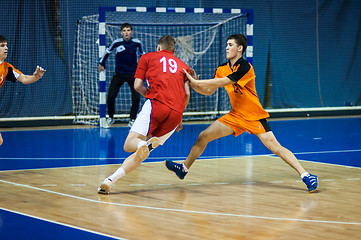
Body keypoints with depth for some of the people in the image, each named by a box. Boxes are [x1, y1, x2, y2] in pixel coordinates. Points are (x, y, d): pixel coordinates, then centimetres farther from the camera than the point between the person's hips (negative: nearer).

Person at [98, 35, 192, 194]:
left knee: (129, 144, -7)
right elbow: (187, 93, 15)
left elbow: (137, 86, 12)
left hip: (156, 104, -4)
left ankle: (145, 145, -44)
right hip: (176, 113, 4)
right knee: (142, 153, 7)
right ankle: (111, 179, -10)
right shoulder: (183, 66, 28)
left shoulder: (147, 57, 21)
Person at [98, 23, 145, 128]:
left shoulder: (137, 43, -5)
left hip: (132, 74, 0)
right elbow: (107, 52, 10)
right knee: (110, 97, -8)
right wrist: (101, 63, 11)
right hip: (118, 74, 0)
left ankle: (132, 119, 12)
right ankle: (110, 118, 17)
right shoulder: (116, 43, -8)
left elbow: (142, 54, 14)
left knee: (136, 98, -10)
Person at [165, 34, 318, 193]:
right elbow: (210, 91, 9)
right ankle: (184, 169, 20)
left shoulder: (245, 68, -20)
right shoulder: (222, 69, 4)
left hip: (254, 117, -7)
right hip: (235, 115, 7)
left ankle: (305, 175, -18)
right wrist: (195, 86, -10)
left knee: (275, 147, -19)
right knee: (203, 137, 3)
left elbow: (222, 82, -27)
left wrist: (197, 82, -25)